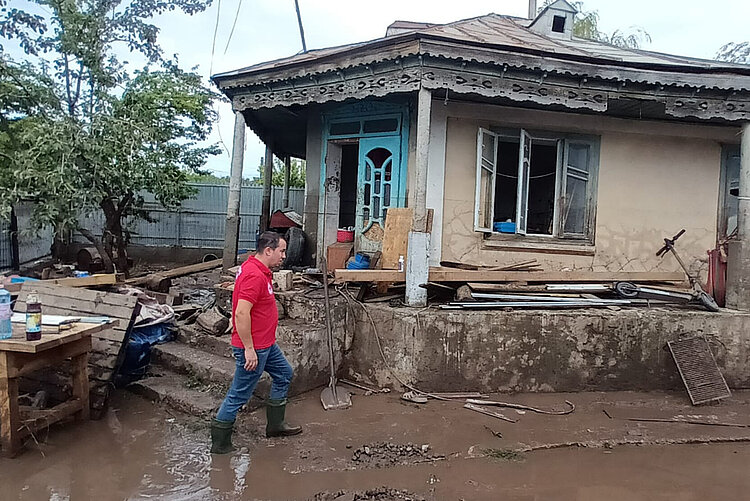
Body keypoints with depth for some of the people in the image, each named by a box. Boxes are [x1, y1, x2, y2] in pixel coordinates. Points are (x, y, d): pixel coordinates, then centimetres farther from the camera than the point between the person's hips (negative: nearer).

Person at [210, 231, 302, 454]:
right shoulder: (254, 276, -25)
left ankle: (275, 425, 34)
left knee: (283, 373, 22)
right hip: (252, 347, -11)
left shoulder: (259, 270, 8)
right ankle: (220, 443, 16)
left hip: (266, 344, 11)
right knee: (239, 394, 1)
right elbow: (241, 313, -29)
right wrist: (249, 349, -25)